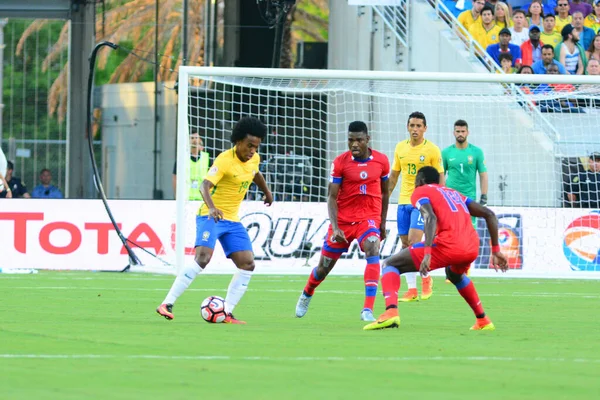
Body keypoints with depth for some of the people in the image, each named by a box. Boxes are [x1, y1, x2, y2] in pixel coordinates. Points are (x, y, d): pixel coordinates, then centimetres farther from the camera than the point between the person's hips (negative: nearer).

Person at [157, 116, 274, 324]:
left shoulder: (254, 159, 3)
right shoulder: (224, 160, -21)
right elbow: (205, 186, -34)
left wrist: (267, 192, 44)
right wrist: (212, 207, -52)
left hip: (232, 220, 8)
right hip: (211, 217, -8)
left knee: (247, 264, -3)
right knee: (203, 257, -26)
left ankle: (226, 313, 2)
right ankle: (167, 304, -23)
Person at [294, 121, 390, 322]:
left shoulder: (381, 161, -3)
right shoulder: (340, 162, -9)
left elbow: (385, 193, 12)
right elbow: (332, 197, -9)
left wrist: (383, 223, 14)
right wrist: (335, 228, -21)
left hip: (369, 218, 0)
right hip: (343, 220, 0)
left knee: (373, 252, -30)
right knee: (323, 268, 10)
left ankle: (368, 311, -33)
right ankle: (306, 295, 45)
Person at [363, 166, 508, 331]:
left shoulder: (421, 192, 13)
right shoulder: (454, 193, 32)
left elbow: (431, 217, -10)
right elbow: (489, 214, 24)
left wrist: (427, 254, -20)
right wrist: (496, 250, 24)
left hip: (448, 246, -6)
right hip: (472, 248, 6)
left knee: (389, 265, 6)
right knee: (455, 274, 43)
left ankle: (391, 311, -20)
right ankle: (483, 321, 40)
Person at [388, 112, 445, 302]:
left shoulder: (432, 150, -5)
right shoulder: (400, 148, 9)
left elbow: (439, 179, -2)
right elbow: (393, 175, 18)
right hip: (404, 201, 5)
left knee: (414, 241, -17)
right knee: (406, 244, 3)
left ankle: (426, 277, 5)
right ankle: (411, 289, 7)